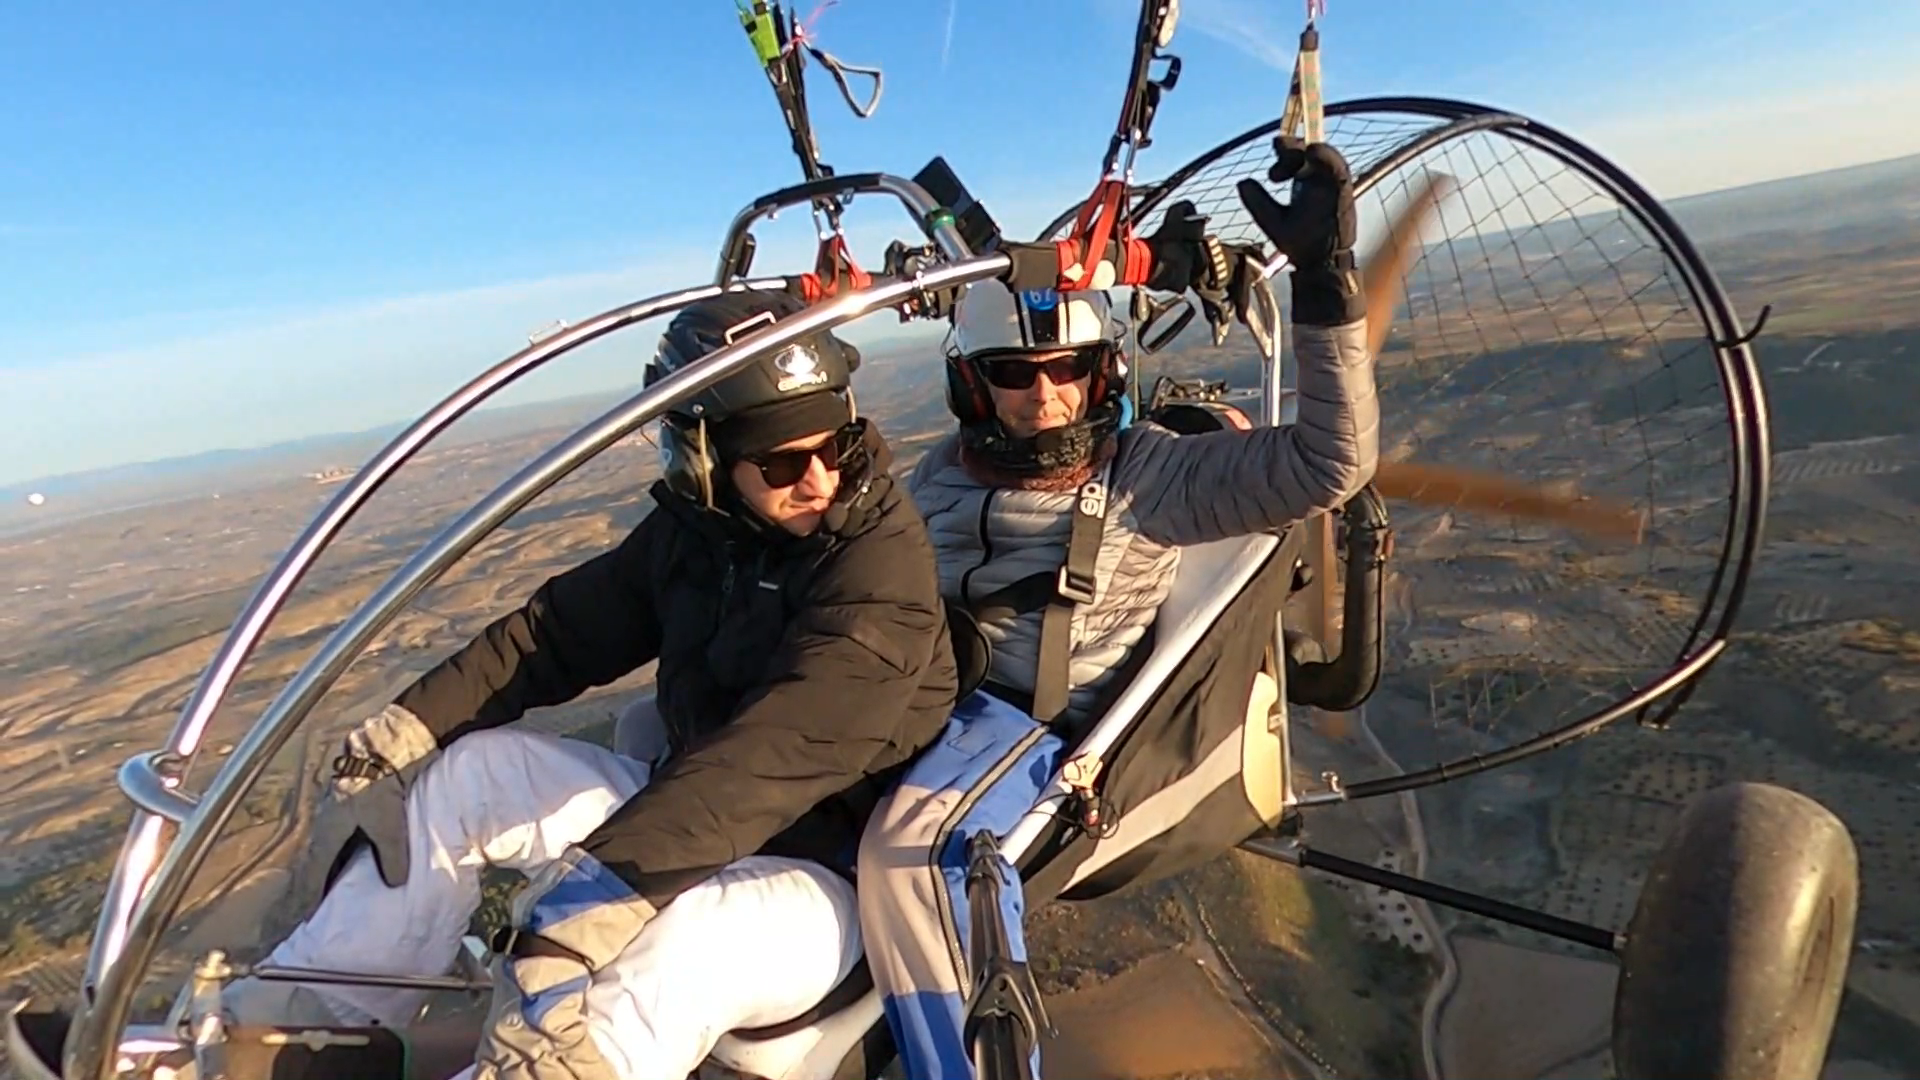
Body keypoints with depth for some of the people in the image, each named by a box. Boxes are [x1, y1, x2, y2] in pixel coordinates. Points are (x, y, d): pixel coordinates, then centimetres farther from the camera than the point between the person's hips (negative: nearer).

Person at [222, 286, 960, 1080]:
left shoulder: (883, 560, -22)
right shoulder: (695, 525, -1)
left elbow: (778, 752, -35)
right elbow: (559, 630, 6)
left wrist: (607, 883, -43)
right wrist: (403, 729, -4)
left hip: (816, 872, -6)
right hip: (690, 813, 7)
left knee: (677, 945, -38)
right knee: (459, 771, 5)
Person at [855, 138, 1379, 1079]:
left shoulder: (1147, 472, -2)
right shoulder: (940, 477, 11)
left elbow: (1330, 463, -12)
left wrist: (1325, 279, -20)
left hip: (1041, 723, -6)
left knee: (912, 845, -38)